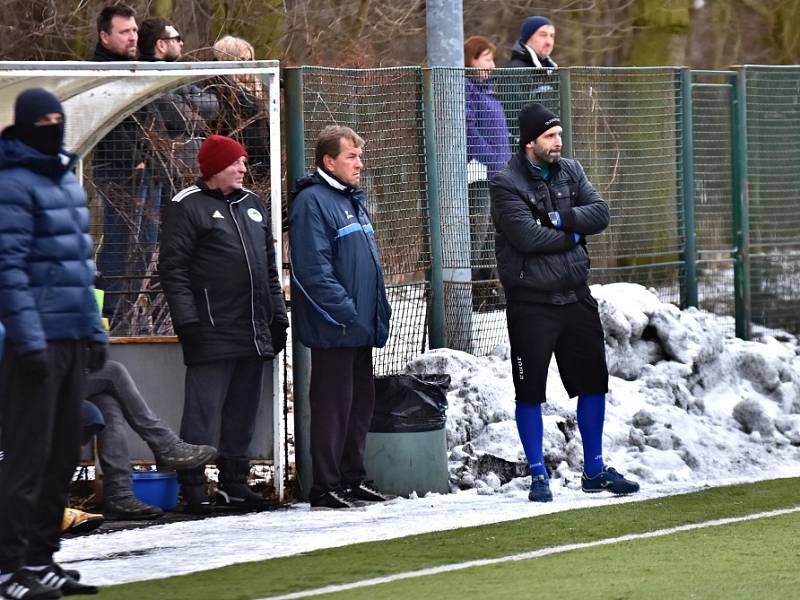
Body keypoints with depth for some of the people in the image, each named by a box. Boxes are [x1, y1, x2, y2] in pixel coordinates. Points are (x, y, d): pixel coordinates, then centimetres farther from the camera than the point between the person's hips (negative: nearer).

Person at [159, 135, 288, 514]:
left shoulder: (252, 205, 18)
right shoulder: (188, 207, -4)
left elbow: (269, 266, 23)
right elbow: (173, 268, -9)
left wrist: (278, 316, 18)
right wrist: (187, 321, -16)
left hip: (253, 334, 7)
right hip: (212, 333, -7)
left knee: (243, 411, 11)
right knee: (203, 410, -9)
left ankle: (234, 484, 18)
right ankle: (193, 488, -6)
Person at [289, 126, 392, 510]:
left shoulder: (353, 201, 17)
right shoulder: (313, 202, -13)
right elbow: (314, 269, -20)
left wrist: (379, 313, 17)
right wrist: (346, 314, -22)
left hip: (361, 329, 9)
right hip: (333, 329, -9)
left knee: (360, 402, 13)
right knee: (333, 404, -6)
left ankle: (352, 477, 22)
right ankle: (325, 488, -3)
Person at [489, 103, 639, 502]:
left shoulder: (570, 172, 8)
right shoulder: (506, 184, -10)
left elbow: (600, 214, -3)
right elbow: (527, 236, -21)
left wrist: (560, 218, -17)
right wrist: (572, 234, -9)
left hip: (575, 297, 6)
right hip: (530, 302, -6)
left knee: (593, 382, 10)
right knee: (530, 391, 0)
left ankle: (594, 470, 22)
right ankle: (538, 475, 10)